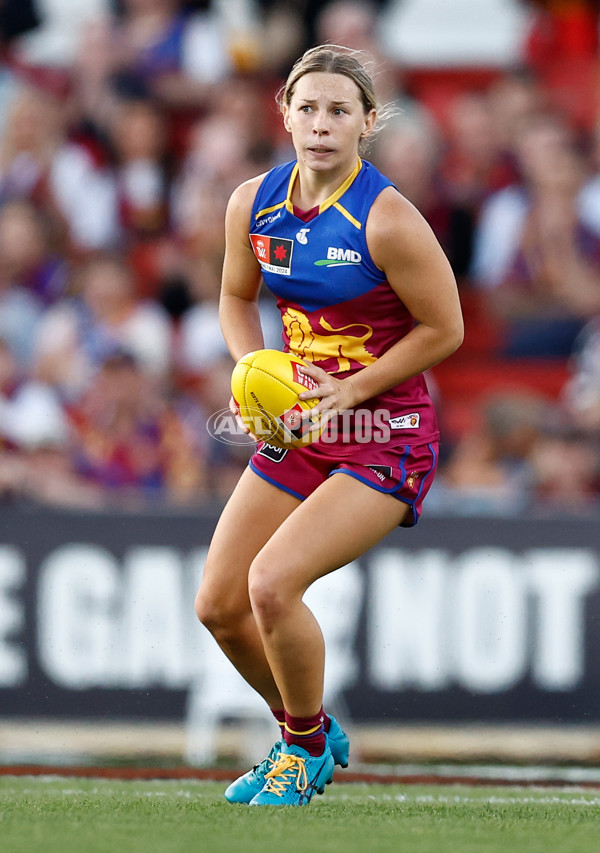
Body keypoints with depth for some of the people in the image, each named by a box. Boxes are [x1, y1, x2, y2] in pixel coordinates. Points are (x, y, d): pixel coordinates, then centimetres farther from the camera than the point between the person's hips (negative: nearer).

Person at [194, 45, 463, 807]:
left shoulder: (387, 219, -19)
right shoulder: (253, 204, -2)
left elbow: (443, 328, -13)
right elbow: (237, 299, 15)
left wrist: (349, 390, -17)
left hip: (385, 436, -7)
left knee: (272, 582, -22)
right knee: (218, 605, 5)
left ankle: (305, 748, 4)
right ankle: (307, 734, 30)